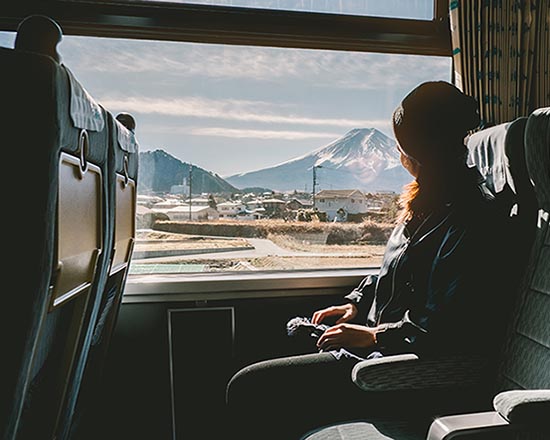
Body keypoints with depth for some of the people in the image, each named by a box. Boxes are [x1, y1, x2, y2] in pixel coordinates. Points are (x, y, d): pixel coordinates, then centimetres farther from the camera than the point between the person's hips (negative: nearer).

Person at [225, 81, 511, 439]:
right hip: (379, 343, 10)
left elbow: (447, 330, -24)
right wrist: (356, 303, 10)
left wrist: (373, 336, -16)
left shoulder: (470, 218, -21)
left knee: (247, 390, -11)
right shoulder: (431, 199, 10)